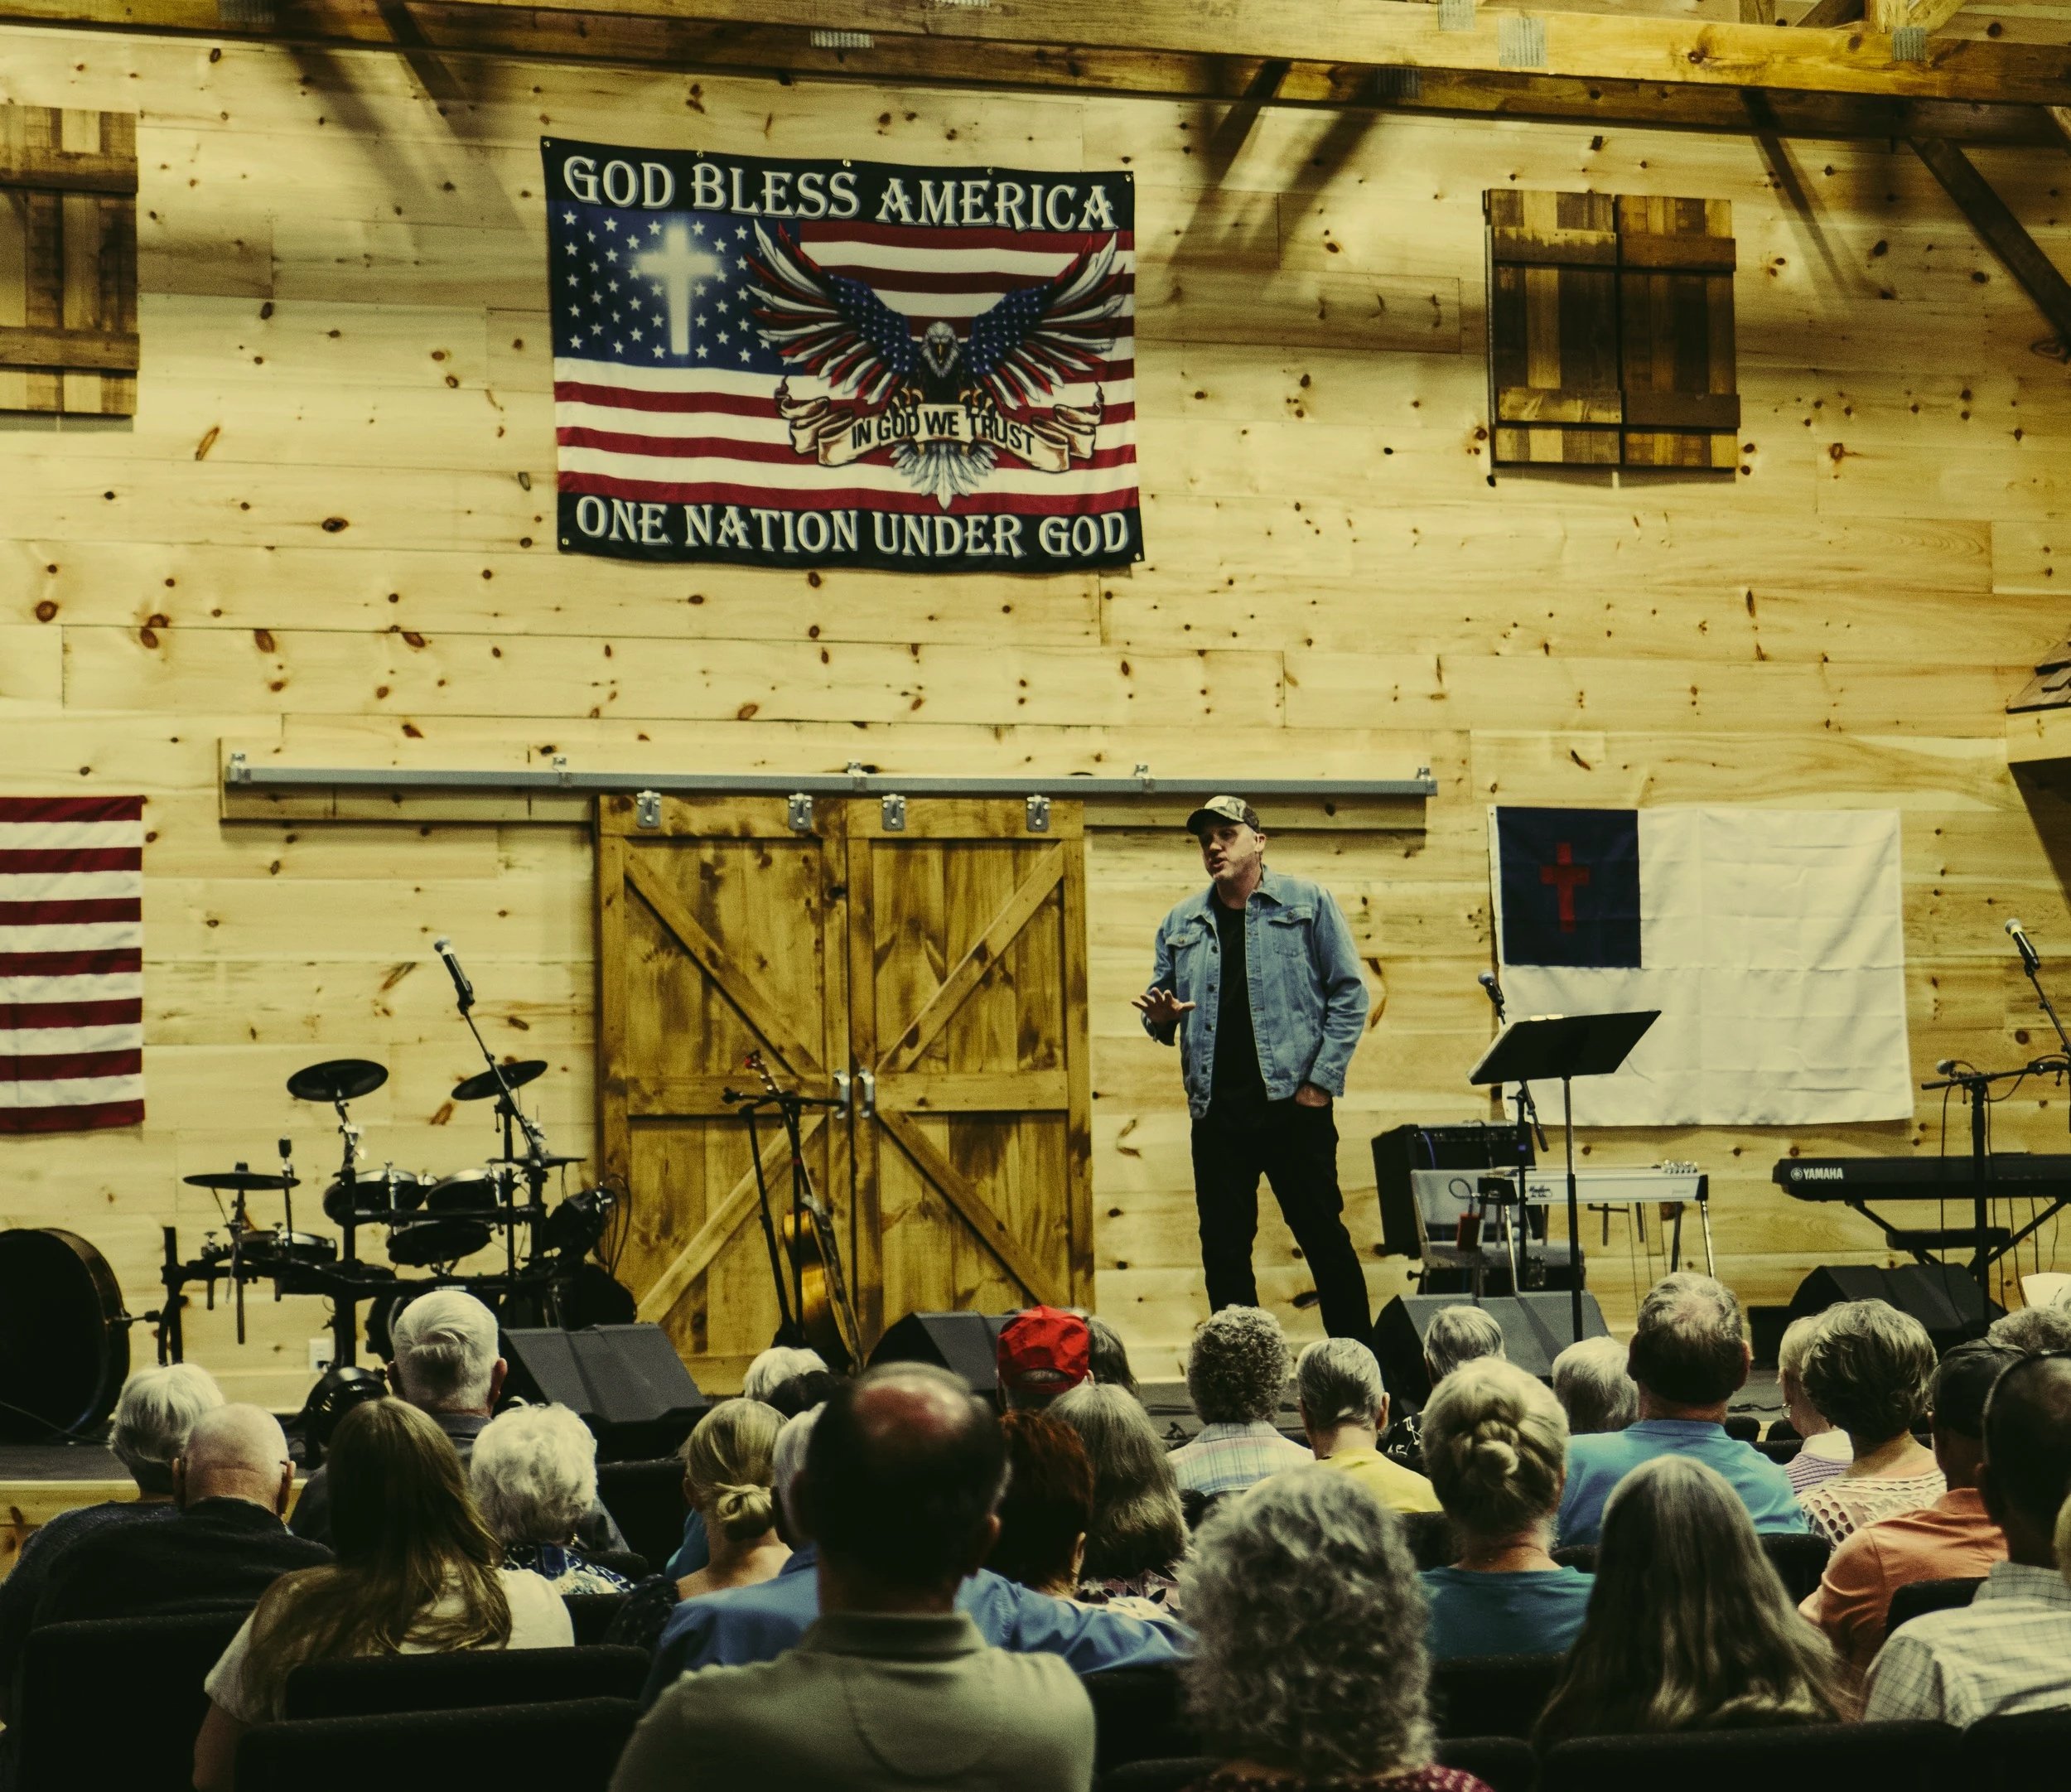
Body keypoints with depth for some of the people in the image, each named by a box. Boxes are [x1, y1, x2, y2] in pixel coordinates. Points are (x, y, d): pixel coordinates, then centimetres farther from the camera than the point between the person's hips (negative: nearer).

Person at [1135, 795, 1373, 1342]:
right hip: (1216, 1110, 4)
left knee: (1323, 1236, -1)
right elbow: (1159, 1002, 21)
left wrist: (1322, 1078, -7)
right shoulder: (1181, 923, 14)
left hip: (1293, 1104, -4)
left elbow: (1349, 992, 0)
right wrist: (1161, 1016, -5)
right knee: (1223, 1248, 5)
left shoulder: (1307, 902, 3)